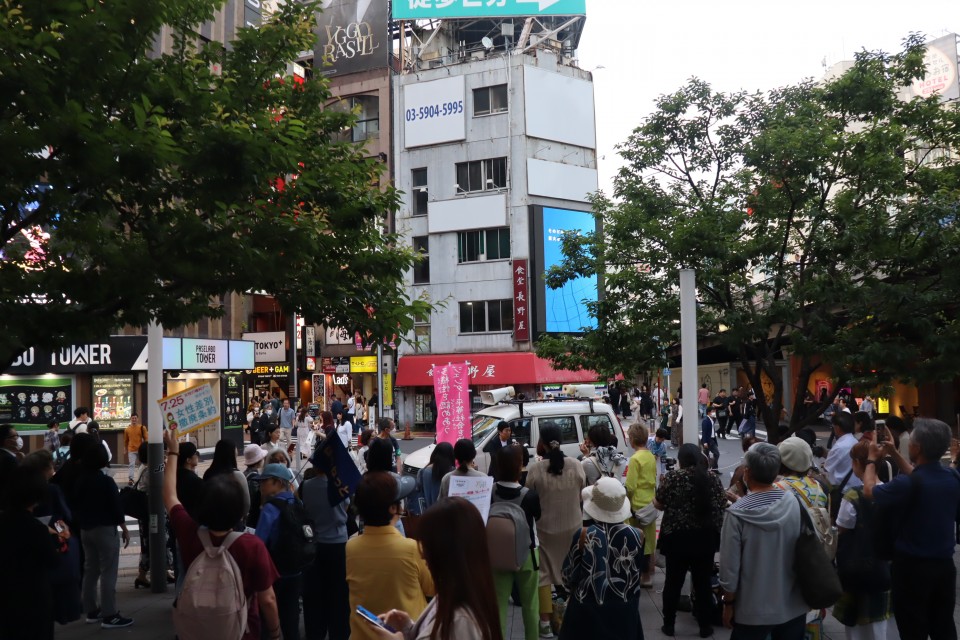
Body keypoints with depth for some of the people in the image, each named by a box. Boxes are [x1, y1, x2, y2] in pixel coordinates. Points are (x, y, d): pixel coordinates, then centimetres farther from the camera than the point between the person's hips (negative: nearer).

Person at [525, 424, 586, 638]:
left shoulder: (535, 469, -18)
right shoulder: (575, 465, -9)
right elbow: (583, 496, 2)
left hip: (546, 528, -3)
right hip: (573, 527, 3)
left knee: (544, 573, 9)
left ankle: (545, 621, 9)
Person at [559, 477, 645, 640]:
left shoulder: (582, 535, -19)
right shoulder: (637, 536, -13)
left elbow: (569, 577, -7)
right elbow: (640, 573, 3)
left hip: (587, 611, -2)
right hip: (624, 612, 2)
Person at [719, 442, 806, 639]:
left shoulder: (737, 513, -19)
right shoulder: (795, 503, -12)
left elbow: (729, 566, -14)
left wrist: (728, 603, 1)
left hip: (753, 611, -3)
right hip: (793, 607, 3)